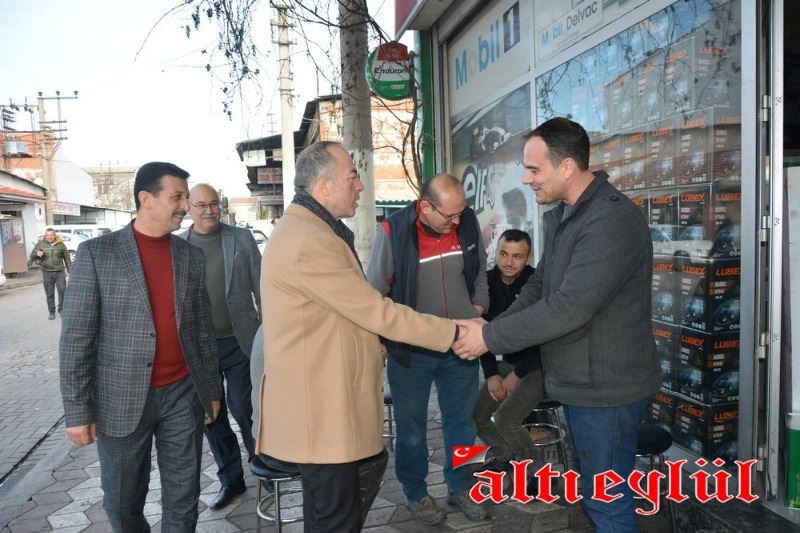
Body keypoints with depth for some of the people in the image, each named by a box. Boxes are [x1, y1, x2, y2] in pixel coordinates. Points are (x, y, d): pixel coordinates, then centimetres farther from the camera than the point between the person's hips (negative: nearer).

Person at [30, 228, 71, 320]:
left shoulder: (61, 245, 4)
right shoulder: (40, 244, 4)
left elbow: (67, 259, 9)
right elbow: (32, 256, 3)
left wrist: (69, 271, 6)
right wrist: (37, 254, -21)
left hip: (60, 272, 0)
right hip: (47, 272, 1)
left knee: (62, 290, -11)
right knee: (49, 294, 4)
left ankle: (61, 309, 5)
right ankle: (52, 312, 14)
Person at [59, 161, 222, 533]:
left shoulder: (192, 256, 5)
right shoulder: (96, 253, -6)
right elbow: (76, 336, -6)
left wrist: (212, 389, 11)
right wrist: (78, 410, -8)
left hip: (183, 395, 3)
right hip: (121, 399, -2)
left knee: (183, 497, 12)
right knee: (123, 502, 14)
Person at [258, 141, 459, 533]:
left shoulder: (309, 231, 13)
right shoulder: (310, 240, -23)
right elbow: (376, 311, -22)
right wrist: (454, 333, -14)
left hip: (334, 397, 11)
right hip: (320, 408, -10)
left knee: (367, 473, 24)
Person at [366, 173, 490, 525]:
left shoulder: (468, 223, -3)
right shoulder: (392, 231, -16)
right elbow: (375, 292, -8)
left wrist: (479, 306, 2)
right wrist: (385, 341, -8)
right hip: (410, 350, -3)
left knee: (461, 422, 18)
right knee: (412, 429, 13)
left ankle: (460, 488, 39)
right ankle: (416, 494, 35)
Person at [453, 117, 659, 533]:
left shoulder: (612, 220, -24)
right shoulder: (559, 216, 9)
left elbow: (569, 307, -29)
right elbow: (539, 286, 11)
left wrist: (491, 337, -20)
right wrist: (492, 327, -4)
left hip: (605, 388, -9)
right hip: (578, 381, 9)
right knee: (593, 488, 23)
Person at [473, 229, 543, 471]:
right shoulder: (488, 282, -5)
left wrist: (517, 375, -15)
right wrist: (491, 374, -6)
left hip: (538, 365, -6)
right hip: (507, 361, 6)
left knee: (505, 418, -20)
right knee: (476, 413, 0)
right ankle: (505, 457, 27)